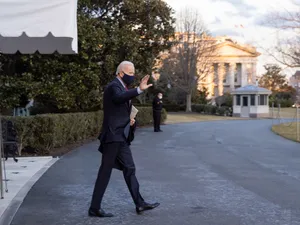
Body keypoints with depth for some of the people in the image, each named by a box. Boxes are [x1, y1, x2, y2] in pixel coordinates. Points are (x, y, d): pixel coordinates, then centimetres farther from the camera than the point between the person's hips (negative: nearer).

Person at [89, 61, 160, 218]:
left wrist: (130, 120, 7)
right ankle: (95, 208, 3)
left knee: (129, 169, 12)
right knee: (105, 171, -4)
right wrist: (139, 89, -49)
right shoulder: (114, 86, -13)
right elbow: (118, 98, -38)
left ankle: (140, 204, 19)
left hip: (121, 136, 10)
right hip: (113, 136, -10)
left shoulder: (123, 88, 17)